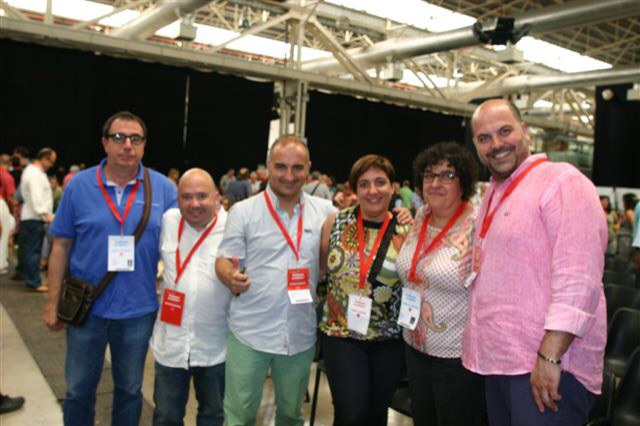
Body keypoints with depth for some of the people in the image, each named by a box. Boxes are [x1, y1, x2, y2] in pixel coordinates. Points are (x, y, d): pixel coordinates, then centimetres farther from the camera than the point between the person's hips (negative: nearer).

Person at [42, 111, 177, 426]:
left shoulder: (163, 188, -5)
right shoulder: (79, 185, -4)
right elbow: (61, 246, 1)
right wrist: (53, 302, 0)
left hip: (138, 310, 0)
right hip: (86, 308, 0)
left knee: (129, 390, 18)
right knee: (78, 390, 16)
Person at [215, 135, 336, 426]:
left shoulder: (325, 211, 3)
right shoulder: (243, 211, -4)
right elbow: (224, 261, -3)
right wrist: (231, 277, -26)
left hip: (301, 334, 2)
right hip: (250, 332, -2)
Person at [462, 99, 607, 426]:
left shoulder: (561, 181, -12)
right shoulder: (492, 194, 15)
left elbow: (578, 281, -21)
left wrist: (549, 357, -24)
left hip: (548, 366, -8)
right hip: (496, 362, 8)